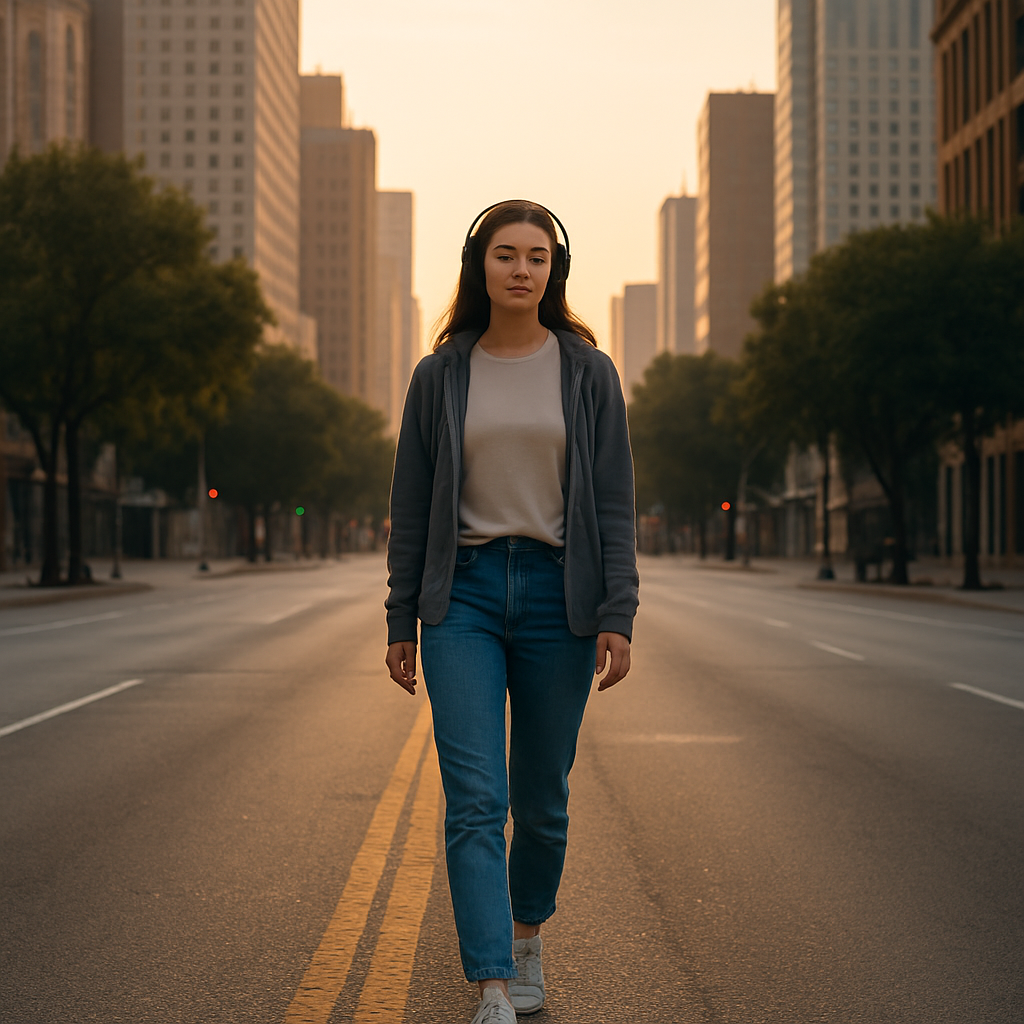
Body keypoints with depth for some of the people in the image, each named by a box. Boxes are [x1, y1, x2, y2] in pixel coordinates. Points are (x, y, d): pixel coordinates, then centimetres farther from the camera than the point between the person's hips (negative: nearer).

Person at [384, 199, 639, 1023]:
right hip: (463, 593, 0)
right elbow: (412, 505, 8)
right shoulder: (441, 375, 5)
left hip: (557, 594, 0)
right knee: (474, 801, -9)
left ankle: (527, 938, 36)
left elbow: (614, 501, 0)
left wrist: (617, 616, -8)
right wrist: (401, 621, 6)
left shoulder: (587, 372, 3)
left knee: (541, 797, 10)